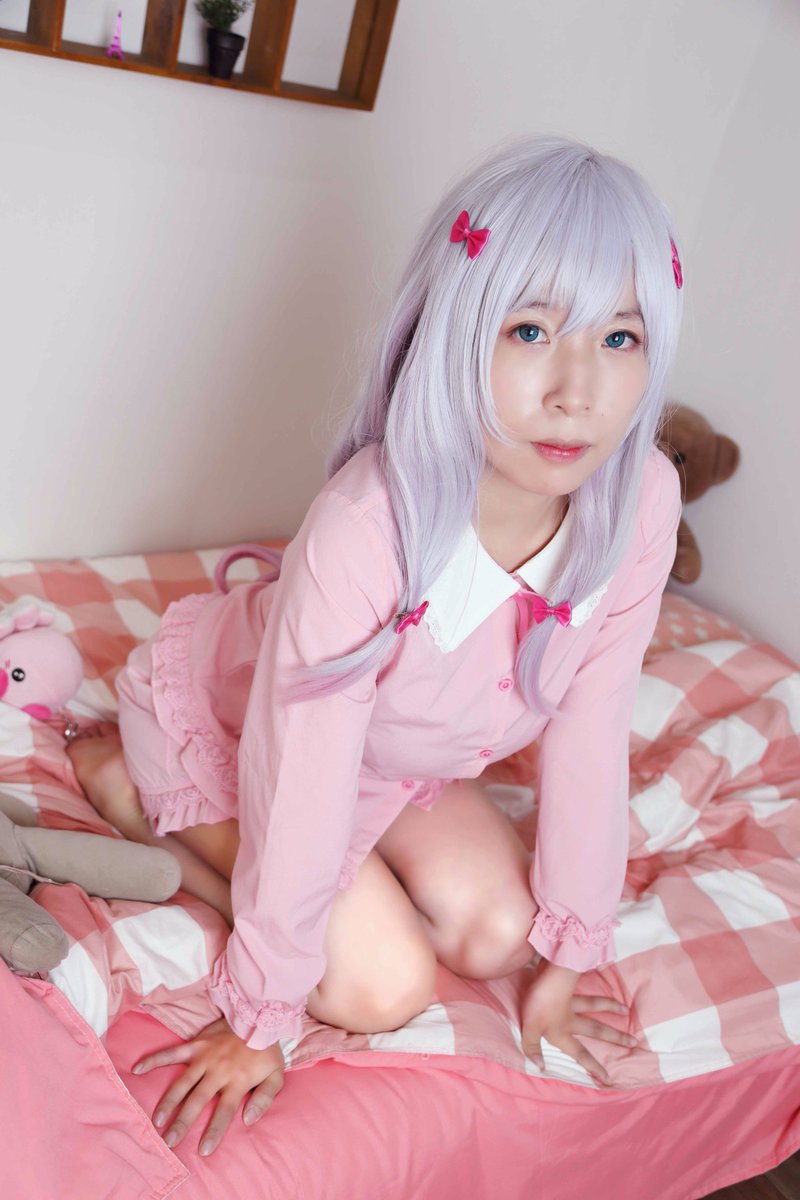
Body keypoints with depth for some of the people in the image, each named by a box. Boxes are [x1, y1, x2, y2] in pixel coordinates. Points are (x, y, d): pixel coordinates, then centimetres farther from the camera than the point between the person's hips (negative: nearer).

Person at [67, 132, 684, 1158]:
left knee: (496, 933, -1)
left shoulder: (641, 503, -26)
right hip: (222, 705, -5)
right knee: (383, 984, -9)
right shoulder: (368, 524, -42)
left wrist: (565, 954, -3)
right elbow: (299, 785, -31)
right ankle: (121, 776, 7)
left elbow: (589, 737, -13)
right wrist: (261, 1018, -16)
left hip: (401, 748, 6)